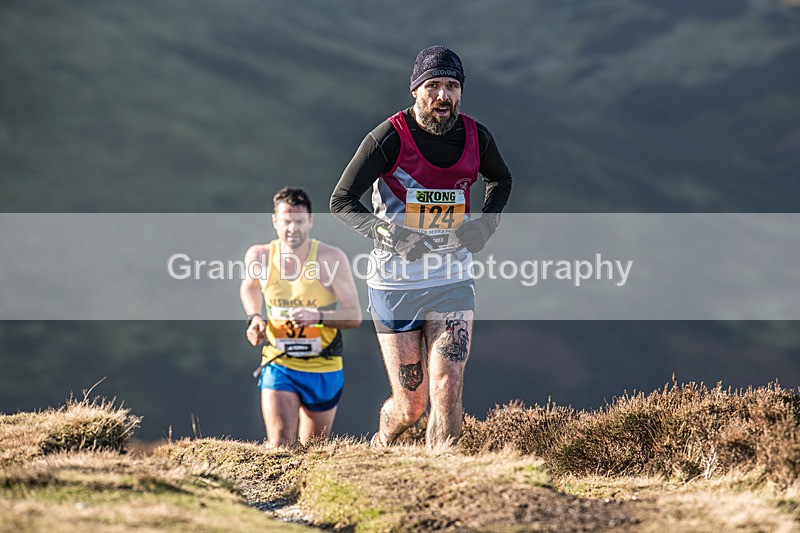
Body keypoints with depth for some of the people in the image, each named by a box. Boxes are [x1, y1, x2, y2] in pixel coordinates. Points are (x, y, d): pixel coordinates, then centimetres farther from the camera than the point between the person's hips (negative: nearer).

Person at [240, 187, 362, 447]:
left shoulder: (331, 258, -15)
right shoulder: (259, 256, -7)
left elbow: (354, 316, -16)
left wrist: (318, 316, -34)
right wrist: (254, 317, -1)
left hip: (323, 369, 0)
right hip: (278, 364, 0)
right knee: (280, 446, -18)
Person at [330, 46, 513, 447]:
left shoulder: (476, 137, -1)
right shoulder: (390, 137, -13)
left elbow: (501, 180, 22)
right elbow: (341, 201, -10)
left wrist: (487, 222, 2)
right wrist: (391, 235, -24)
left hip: (453, 282, 3)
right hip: (396, 283, -2)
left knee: (447, 391, -13)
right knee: (410, 406, 4)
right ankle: (381, 445, 38)